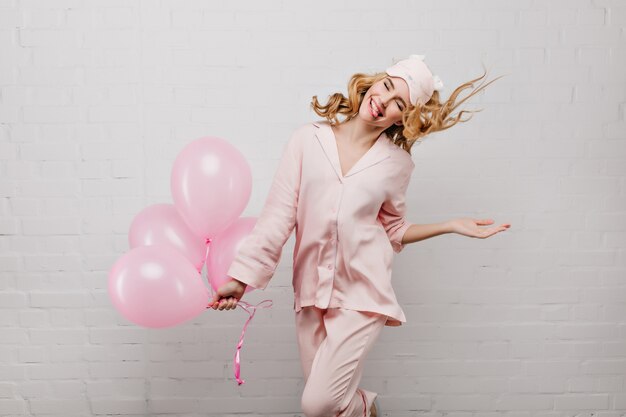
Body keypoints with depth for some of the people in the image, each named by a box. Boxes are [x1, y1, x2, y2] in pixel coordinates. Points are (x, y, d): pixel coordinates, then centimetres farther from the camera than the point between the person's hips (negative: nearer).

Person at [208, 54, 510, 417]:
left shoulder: (397, 164, 0)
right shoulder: (309, 140, -2)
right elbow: (278, 214, -3)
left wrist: (452, 226, 4)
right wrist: (241, 277, -6)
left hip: (361, 292, -2)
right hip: (312, 290, 2)